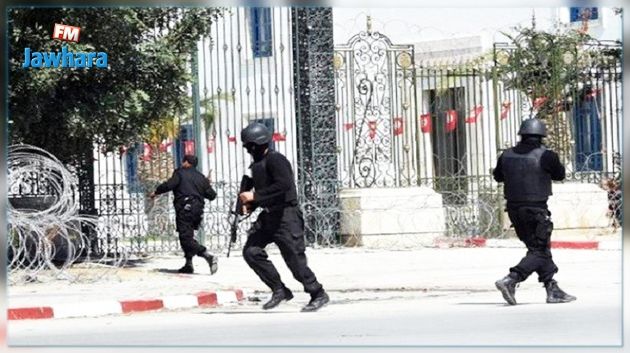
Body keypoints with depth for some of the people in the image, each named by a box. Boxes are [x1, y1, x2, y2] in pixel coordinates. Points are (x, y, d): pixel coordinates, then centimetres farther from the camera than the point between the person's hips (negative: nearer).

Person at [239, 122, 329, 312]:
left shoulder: (275, 160, -15)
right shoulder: (257, 164, 13)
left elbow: (283, 185, -29)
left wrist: (255, 196, -25)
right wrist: (249, 204, 7)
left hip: (286, 216, -9)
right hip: (268, 216, 9)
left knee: (295, 258, -7)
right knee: (251, 251, -4)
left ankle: (318, 295, 9)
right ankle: (279, 290, 4)